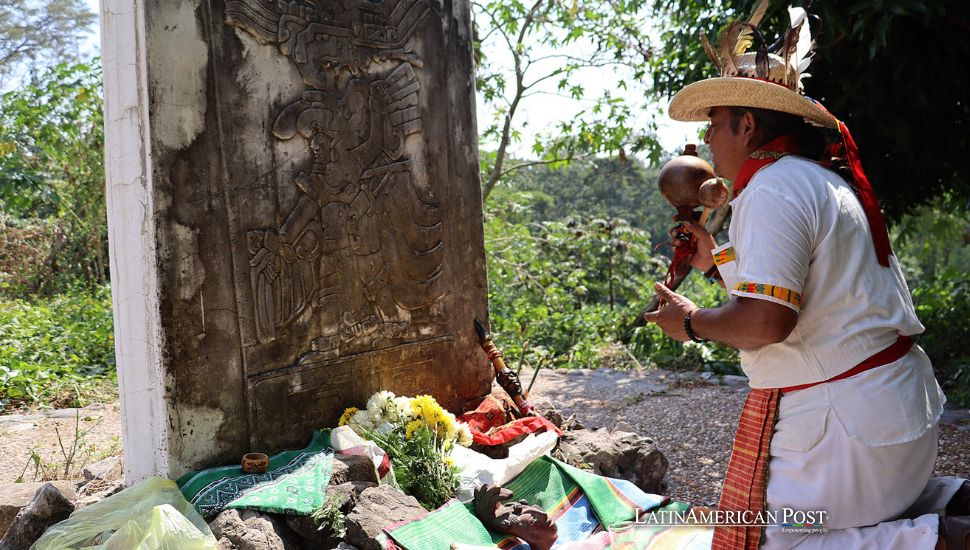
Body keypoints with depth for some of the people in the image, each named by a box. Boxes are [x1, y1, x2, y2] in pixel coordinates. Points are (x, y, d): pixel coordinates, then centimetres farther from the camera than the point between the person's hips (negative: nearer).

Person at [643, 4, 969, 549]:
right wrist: (717, 260, 22)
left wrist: (694, 322, -11)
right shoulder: (829, 179, 14)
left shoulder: (773, 188, -19)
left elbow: (765, 321, -28)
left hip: (839, 417, -10)